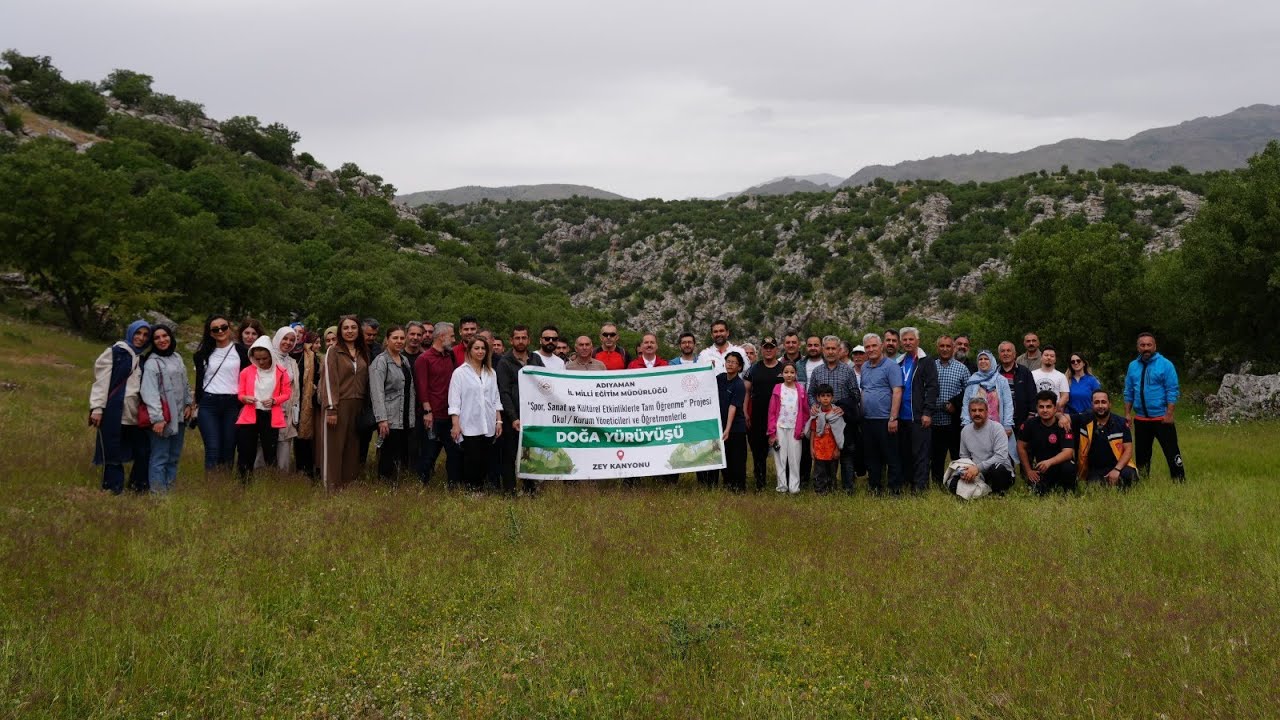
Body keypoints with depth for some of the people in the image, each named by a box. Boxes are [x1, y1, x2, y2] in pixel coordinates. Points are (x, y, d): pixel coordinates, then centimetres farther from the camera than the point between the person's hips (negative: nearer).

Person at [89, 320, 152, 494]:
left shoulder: (143, 359, 14)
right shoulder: (114, 353, -3)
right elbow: (101, 381, -7)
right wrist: (97, 408, -13)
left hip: (135, 414, 5)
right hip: (114, 412, -5)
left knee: (143, 449, 5)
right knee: (113, 450, 2)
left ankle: (139, 483, 21)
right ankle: (114, 486, 13)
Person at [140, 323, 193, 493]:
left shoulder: (177, 357, 13)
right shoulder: (152, 363, -8)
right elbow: (150, 392, -16)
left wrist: (188, 403, 9)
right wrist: (157, 418, -22)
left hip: (179, 416, 7)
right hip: (163, 418, -7)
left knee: (174, 457, 12)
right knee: (160, 458, -7)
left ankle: (170, 490, 19)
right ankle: (158, 493, -4)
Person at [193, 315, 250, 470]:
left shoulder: (241, 351, 4)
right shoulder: (203, 354, 10)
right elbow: (199, 380, 16)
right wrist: (197, 403, 13)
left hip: (232, 405, 0)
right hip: (208, 405, 0)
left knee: (228, 450, 1)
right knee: (213, 450, -10)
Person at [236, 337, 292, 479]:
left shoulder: (281, 372, -1)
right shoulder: (246, 372, 2)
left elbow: (287, 393, 4)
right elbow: (240, 393, 8)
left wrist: (274, 400, -14)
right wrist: (245, 398, -14)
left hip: (271, 417, -1)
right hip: (250, 415, 1)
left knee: (270, 452, 6)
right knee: (246, 452, 1)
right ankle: (243, 482, 10)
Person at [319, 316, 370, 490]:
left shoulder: (363, 353, 13)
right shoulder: (334, 352, -3)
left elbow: (365, 381, 13)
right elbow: (329, 381, -9)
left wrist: (367, 408, 5)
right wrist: (331, 409, -16)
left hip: (358, 407, 5)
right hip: (339, 405, -5)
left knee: (353, 449, 7)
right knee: (334, 448, -2)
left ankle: (349, 487, 13)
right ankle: (332, 488, 3)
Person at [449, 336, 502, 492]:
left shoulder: (491, 373, 13)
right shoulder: (460, 372, -1)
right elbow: (454, 401, -4)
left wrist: (499, 421, 8)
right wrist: (455, 425, -11)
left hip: (488, 427, 4)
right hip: (469, 427, -4)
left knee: (485, 462, 5)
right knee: (471, 462, -4)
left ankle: (480, 489, 14)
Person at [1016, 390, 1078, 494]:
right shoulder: (1030, 424, -8)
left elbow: (1068, 452, -26)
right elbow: (1021, 447, 3)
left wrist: (1049, 462, -43)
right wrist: (1028, 471, 1)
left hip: (1059, 462, -2)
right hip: (1039, 468, 2)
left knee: (1068, 468, -35)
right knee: (1037, 492, -20)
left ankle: (1070, 493, -4)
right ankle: (1052, 485, 16)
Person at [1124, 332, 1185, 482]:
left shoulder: (1165, 364, -7)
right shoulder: (1133, 366, 8)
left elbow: (1172, 391, -10)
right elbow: (1129, 392, 12)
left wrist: (1169, 414, -16)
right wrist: (1127, 413, 7)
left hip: (1162, 418, -5)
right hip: (1140, 419, 5)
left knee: (1172, 452, -7)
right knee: (1142, 453, 13)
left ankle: (1180, 481, -2)